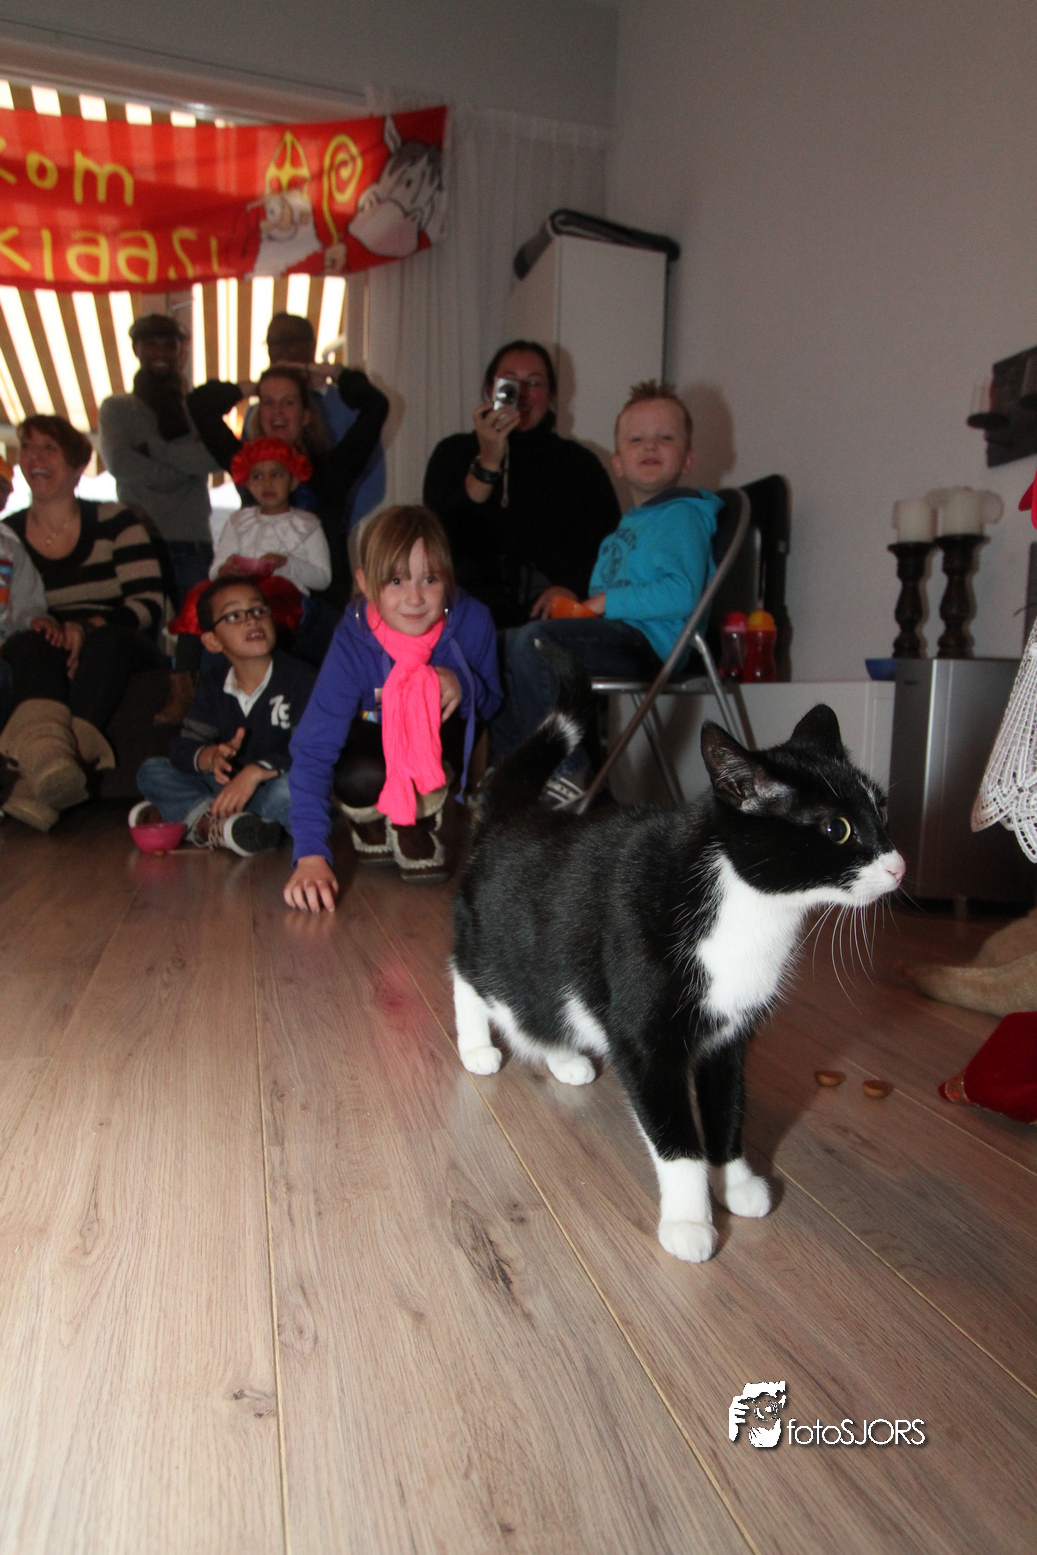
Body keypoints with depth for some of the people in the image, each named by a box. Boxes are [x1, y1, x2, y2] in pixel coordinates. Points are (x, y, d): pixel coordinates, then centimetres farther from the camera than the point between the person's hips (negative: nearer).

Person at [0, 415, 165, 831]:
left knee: (105, 643, -37)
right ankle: (49, 759, -65)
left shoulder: (115, 522, 4)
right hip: (43, 659, 2)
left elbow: (148, 605, -5)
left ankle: (41, 786, -54)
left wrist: (88, 627, -23)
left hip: (118, 649, -2)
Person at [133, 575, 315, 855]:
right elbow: (183, 748, 1)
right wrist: (211, 756, -23)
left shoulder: (301, 678, -9)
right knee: (151, 771, -2)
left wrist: (256, 771, -31)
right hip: (226, 787, 6)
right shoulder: (213, 685, 9)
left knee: (291, 789, -39)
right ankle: (216, 822, -26)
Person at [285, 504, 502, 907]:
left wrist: (464, 687, -33)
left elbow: (491, 703, -6)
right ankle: (374, 827, 5)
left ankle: (419, 828, -5)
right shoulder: (352, 642, -30)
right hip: (377, 738, -1)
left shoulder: (471, 622, -25)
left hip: (444, 744, 2)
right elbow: (313, 749, -33)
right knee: (358, 776, -35)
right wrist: (310, 855, -42)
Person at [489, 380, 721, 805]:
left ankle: (566, 777, -25)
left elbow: (682, 593, -21)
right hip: (620, 633, 10)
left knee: (530, 640, -28)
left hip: (648, 640, -10)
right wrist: (577, 604, 5)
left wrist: (608, 603, -15)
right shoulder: (632, 522, 23)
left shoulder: (682, 515, -6)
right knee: (500, 642, 12)